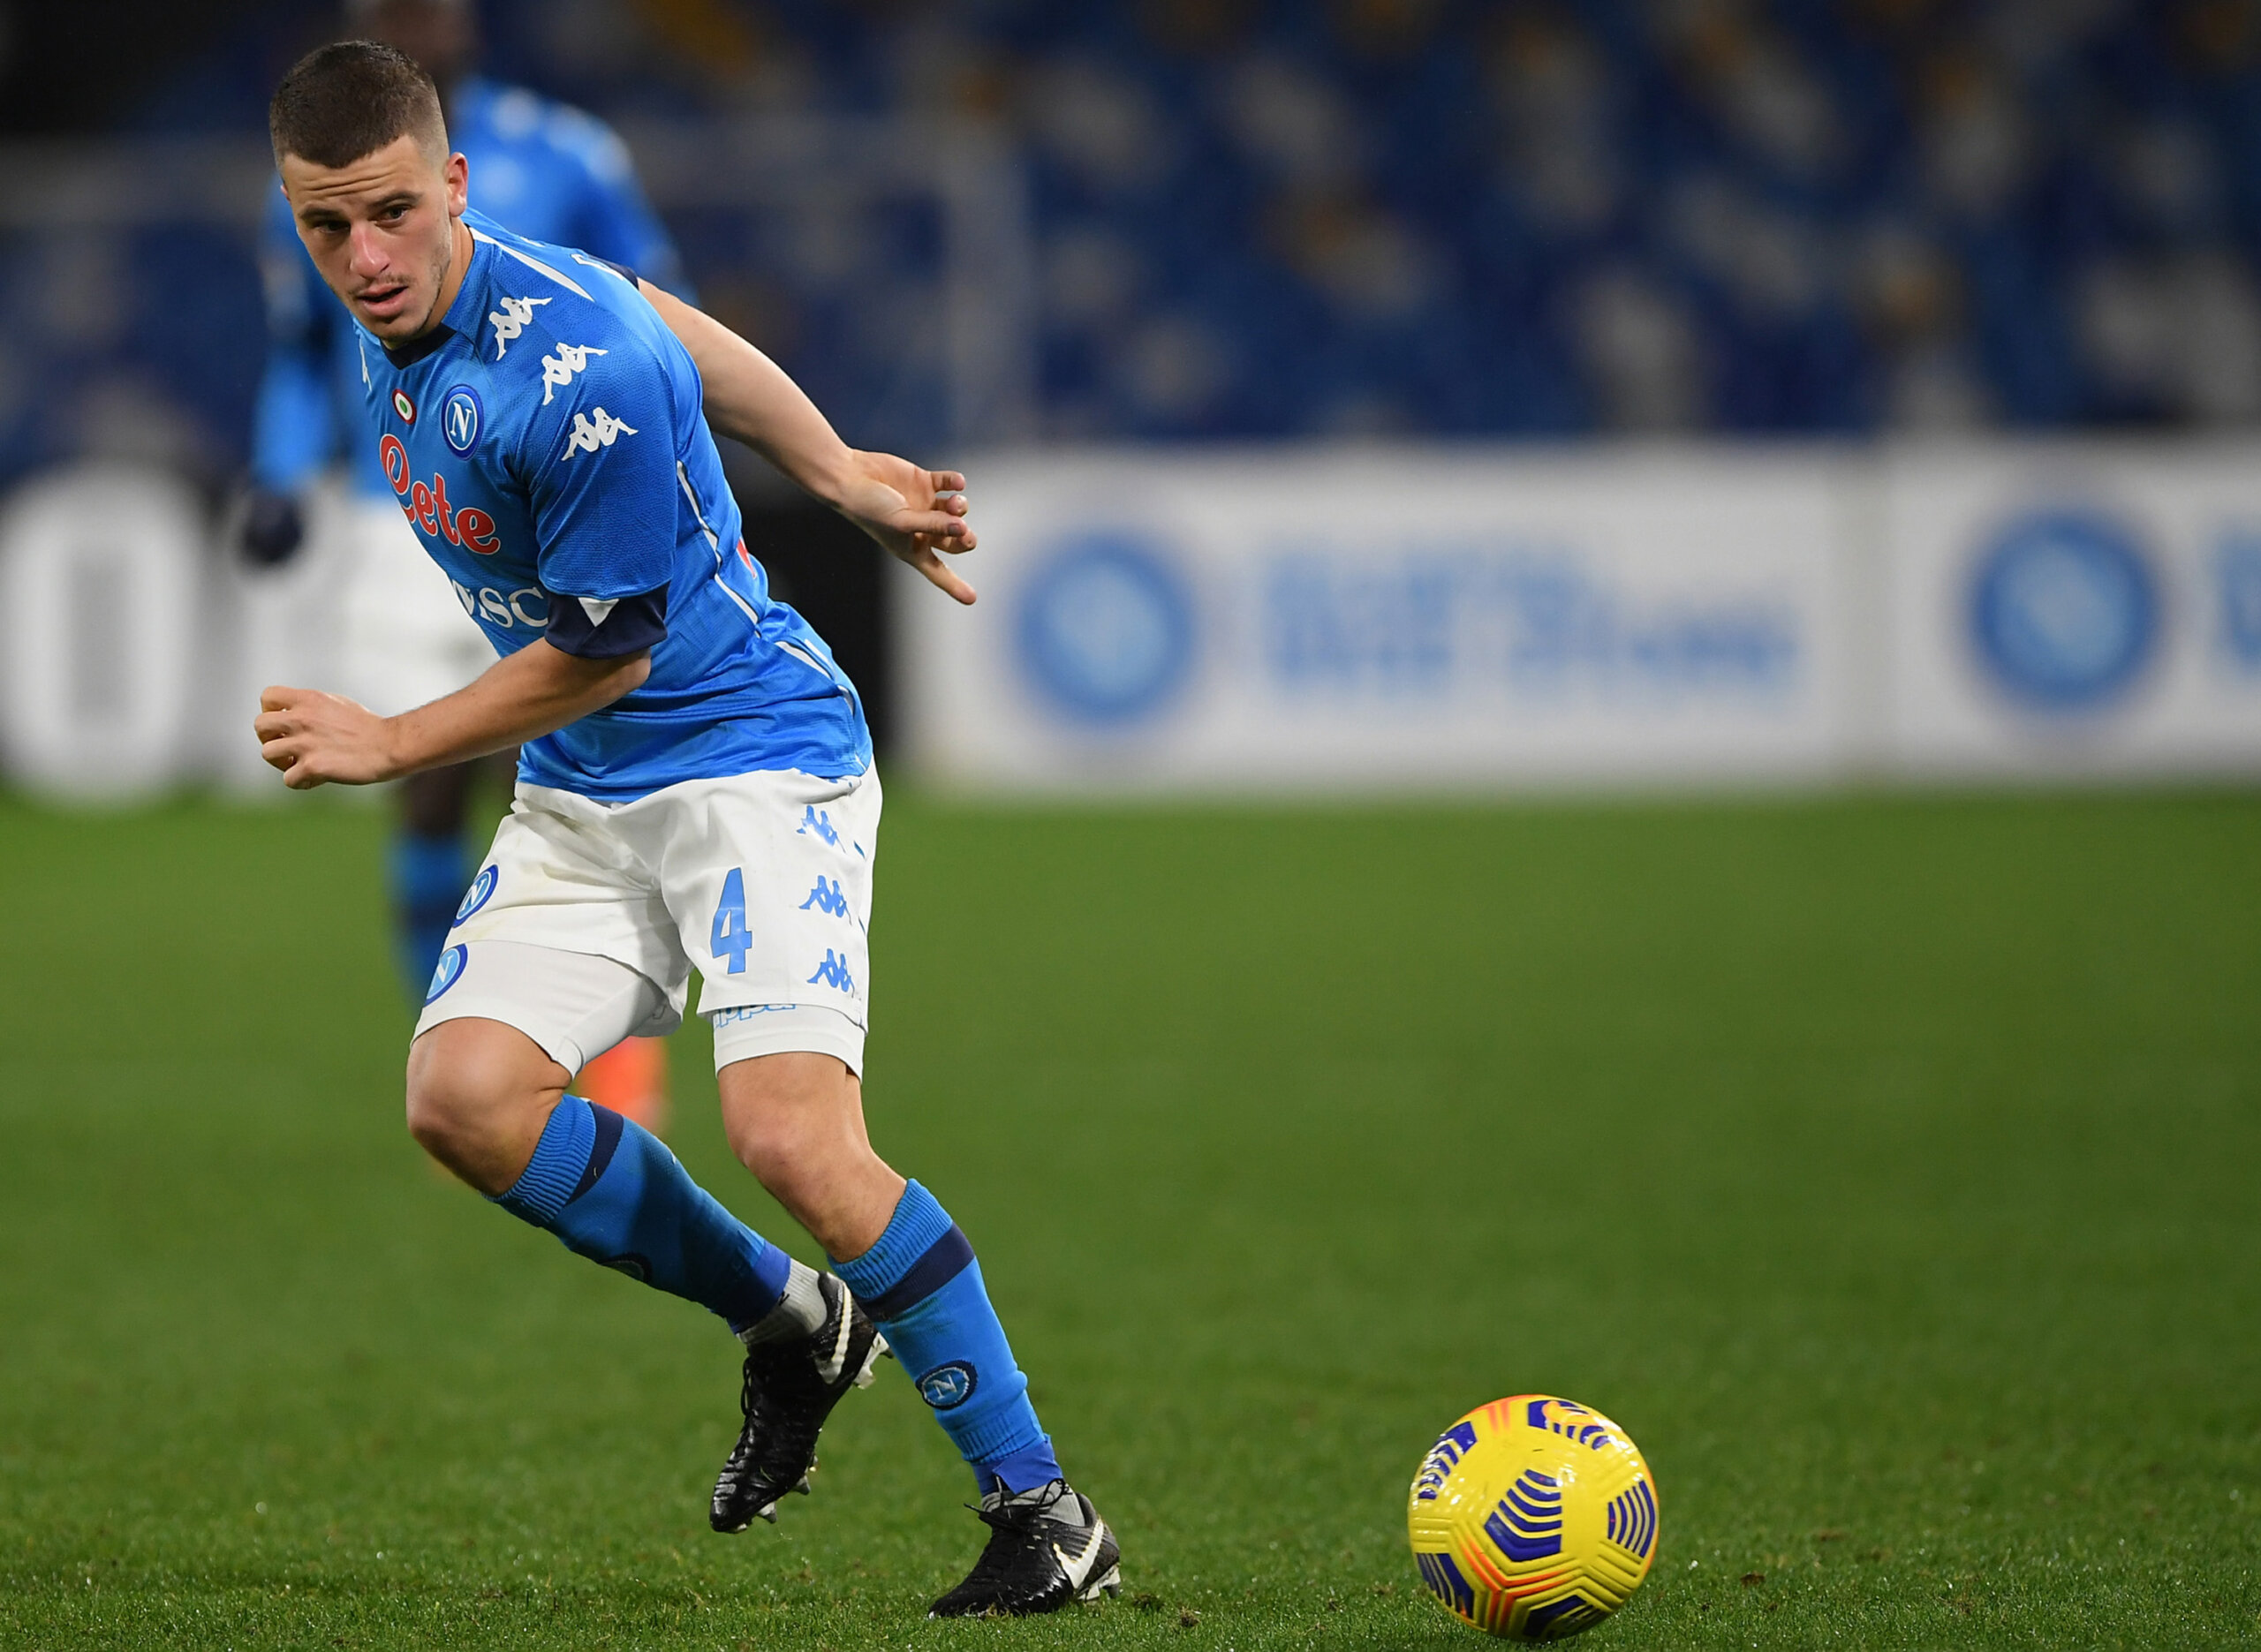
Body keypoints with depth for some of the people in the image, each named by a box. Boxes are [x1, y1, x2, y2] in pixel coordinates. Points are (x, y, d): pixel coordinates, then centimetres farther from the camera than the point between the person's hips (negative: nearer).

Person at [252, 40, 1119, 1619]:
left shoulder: (574, 375, -26)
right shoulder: (401, 310, 0)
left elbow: (607, 651, -17)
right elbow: (670, 323, 16)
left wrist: (389, 746, -9)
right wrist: (837, 470, 21)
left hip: (755, 761, -8)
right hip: (579, 795, 8)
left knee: (792, 1132, -23)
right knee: (463, 1093, -12)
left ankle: (1047, 1516, -12)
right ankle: (793, 1324, 10)